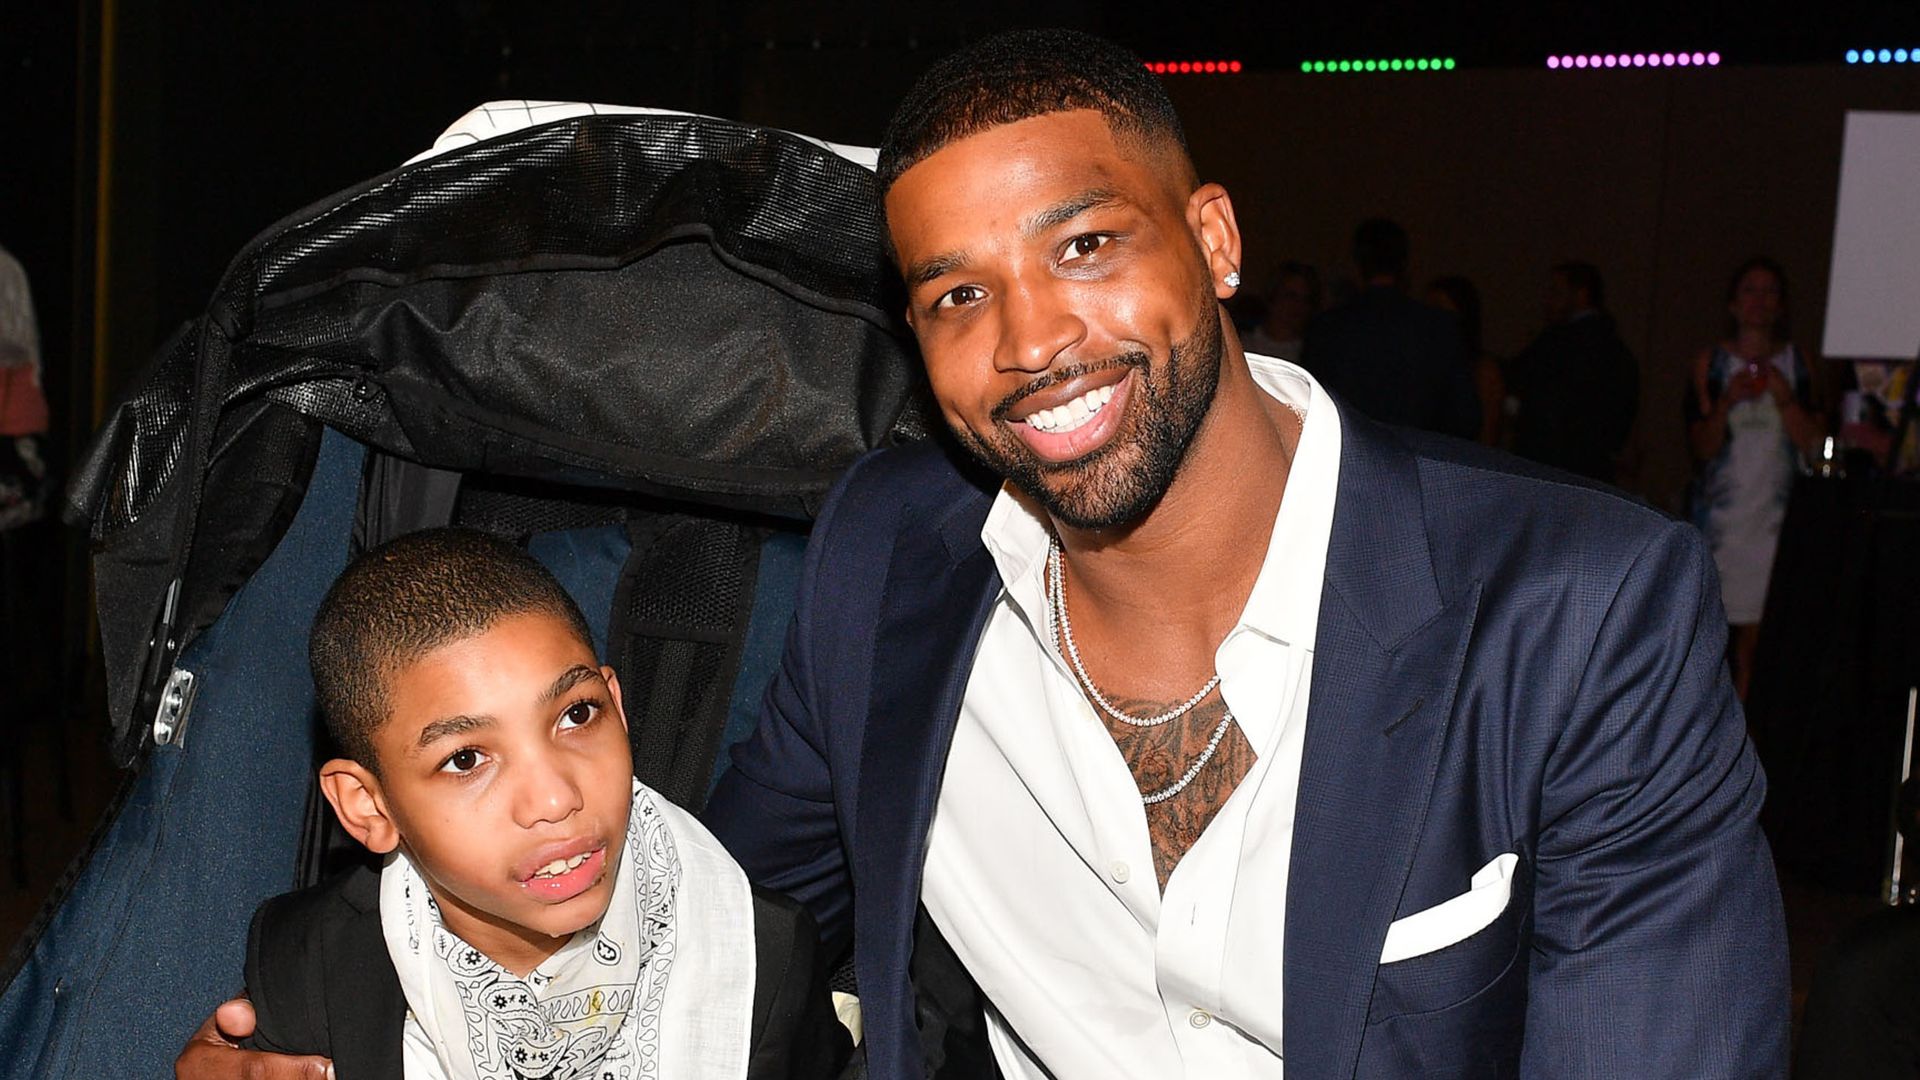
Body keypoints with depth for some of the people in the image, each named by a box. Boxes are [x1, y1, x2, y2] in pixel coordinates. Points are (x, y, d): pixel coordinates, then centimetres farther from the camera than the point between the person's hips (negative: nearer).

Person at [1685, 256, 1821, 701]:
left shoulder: (1797, 362, 9)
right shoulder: (1710, 362, 7)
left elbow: (1811, 441, 1)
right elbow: (1701, 447, 2)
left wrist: (1783, 396, -12)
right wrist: (1727, 402, -14)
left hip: (1777, 510, 0)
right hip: (1723, 508, 0)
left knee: (1756, 629, -5)